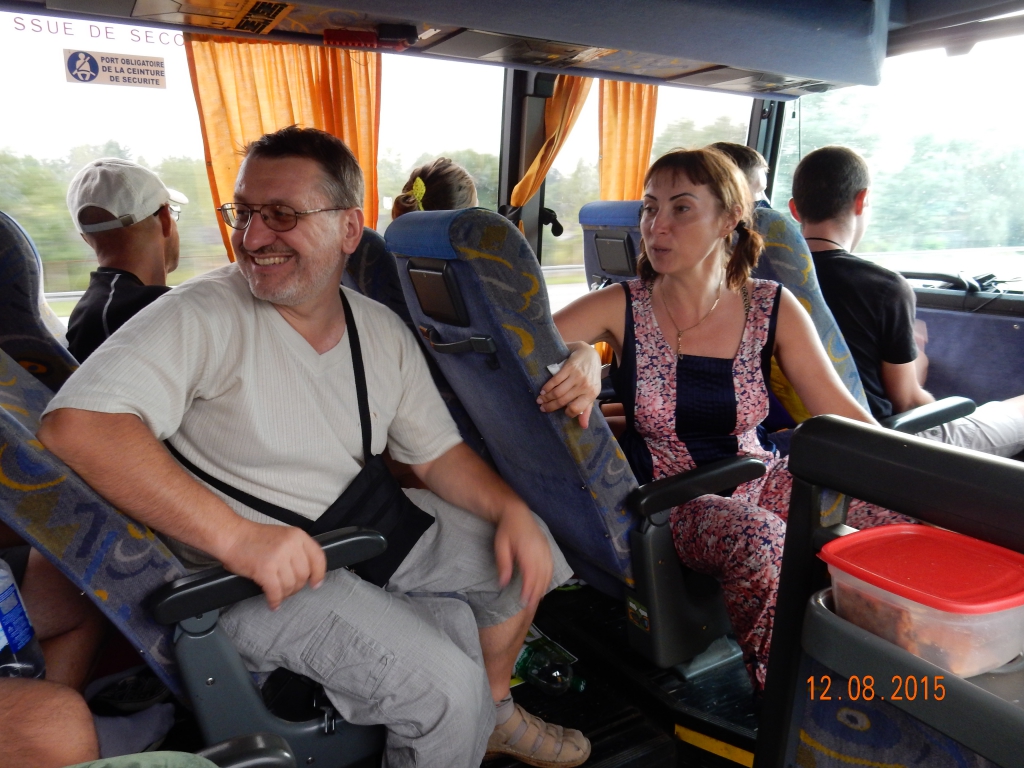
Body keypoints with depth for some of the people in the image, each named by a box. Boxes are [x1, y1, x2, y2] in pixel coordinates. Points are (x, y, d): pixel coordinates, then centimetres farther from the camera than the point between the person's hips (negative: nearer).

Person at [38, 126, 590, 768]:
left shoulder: (383, 330, 0)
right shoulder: (204, 317, -19)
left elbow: (438, 451, 5)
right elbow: (74, 424, -30)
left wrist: (512, 510, -12)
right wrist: (237, 536, -36)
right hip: (257, 568, -7)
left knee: (524, 556, 8)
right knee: (447, 686, -21)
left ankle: (493, 712, 31)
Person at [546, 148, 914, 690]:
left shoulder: (772, 309, -2)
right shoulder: (622, 309, -7)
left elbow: (845, 417, -1)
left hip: (758, 480, 3)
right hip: (669, 499, -3)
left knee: (899, 521, -19)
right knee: (762, 541, -34)